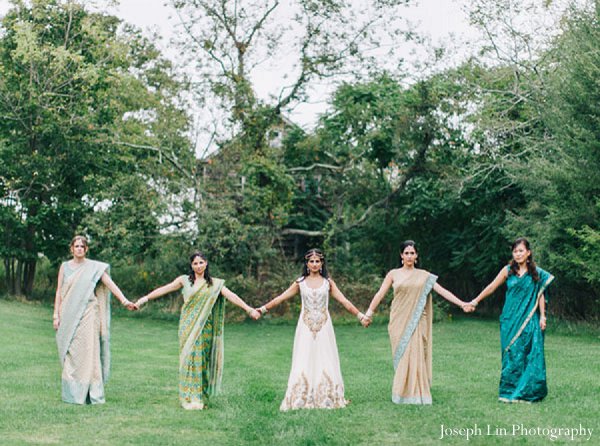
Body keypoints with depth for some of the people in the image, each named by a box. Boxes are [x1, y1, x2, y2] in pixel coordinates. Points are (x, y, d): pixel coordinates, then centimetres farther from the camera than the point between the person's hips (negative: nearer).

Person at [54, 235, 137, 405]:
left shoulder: (94, 267, 2)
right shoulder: (65, 266, 9)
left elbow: (110, 284, -6)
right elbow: (59, 292, 9)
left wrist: (124, 300, -18)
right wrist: (56, 315, 3)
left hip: (88, 314, -2)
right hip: (69, 315, 2)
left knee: (88, 351, -5)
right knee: (71, 354, 3)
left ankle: (92, 394, -2)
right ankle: (72, 393, 11)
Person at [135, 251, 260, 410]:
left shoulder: (215, 284, 6)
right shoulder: (185, 280, 5)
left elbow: (231, 296, -2)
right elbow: (164, 289, -1)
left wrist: (249, 309, -11)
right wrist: (146, 298, -11)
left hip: (205, 328, 1)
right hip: (188, 326, -1)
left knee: (203, 359, 1)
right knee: (189, 358, -3)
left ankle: (201, 397, 8)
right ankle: (189, 398, 1)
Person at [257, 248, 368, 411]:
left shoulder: (328, 282, 5)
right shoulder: (300, 283, 5)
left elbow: (344, 301, 2)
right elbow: (280, 298, 3)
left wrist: (360, 315, -7)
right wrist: (263, 309, -6)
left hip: (324, 326, 0)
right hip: (306, 326, 0)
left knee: (325, 361, 1)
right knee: (304, 362, -1)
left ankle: (327, 398, 7)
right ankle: (301, 399, 3)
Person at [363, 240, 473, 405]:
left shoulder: (424, 276, 8)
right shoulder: (393, 274, 7)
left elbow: (442, 291, 1)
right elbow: (380, 294, 1)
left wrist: (462, 303, -9)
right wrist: (369, 311, -11)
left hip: (416, 322, 0)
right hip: (399, 322, 0)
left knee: (415, 356, -5)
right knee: (401, 356, -1)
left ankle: (415, 394, 1)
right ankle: (401, 393, 7)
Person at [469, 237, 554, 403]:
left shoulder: (537, 273, 3)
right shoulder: (508, 270, 3)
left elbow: (540, 295, 6)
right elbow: (491, 287, 9)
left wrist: (542, 316, 1)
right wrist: (475, 301, 11)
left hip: (529, 320, 0)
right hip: (510, 319, 0)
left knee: (530, 354, -3)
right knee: (512, 353, 0)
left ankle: (527, 392, 6)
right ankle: (510, 391, 6)